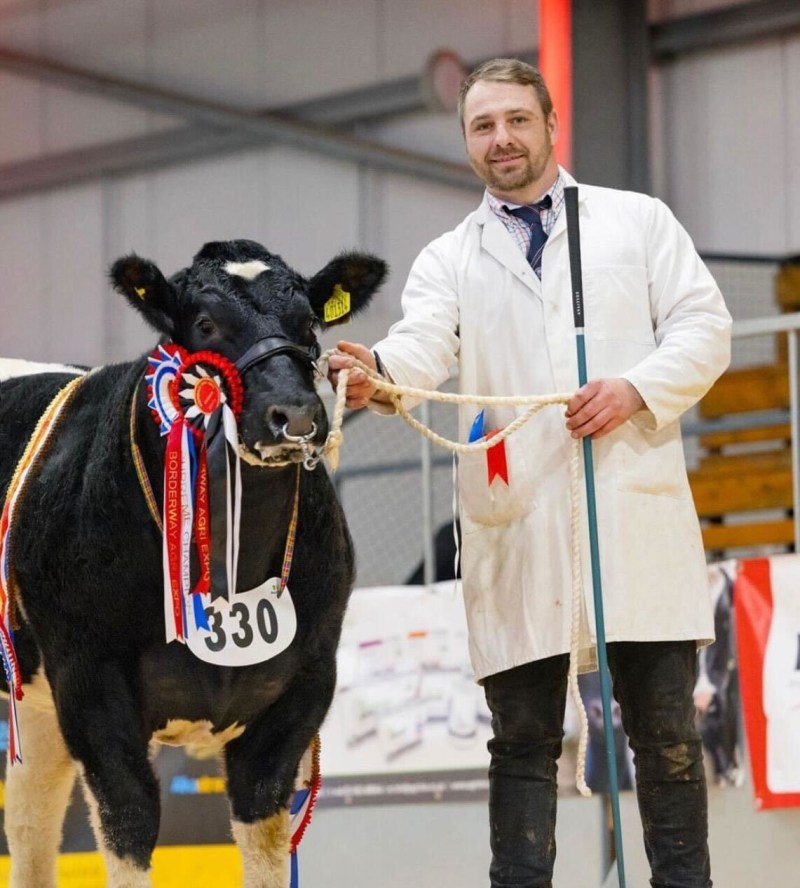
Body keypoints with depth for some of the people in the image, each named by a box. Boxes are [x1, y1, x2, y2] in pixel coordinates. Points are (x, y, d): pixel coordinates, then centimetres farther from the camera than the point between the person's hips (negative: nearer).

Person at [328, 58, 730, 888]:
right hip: (518, 525, 1)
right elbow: (425, 347, -5)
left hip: (636, 509, 0)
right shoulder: (449, 259, 14)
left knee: (665, 727, 2)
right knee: (524, 737, 2)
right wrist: (377, 372, -29)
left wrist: (637, 390, -11)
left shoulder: (638, 220, 14)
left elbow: (703, 327, 7)